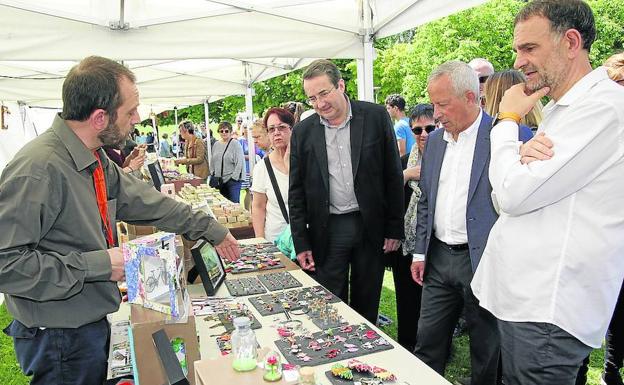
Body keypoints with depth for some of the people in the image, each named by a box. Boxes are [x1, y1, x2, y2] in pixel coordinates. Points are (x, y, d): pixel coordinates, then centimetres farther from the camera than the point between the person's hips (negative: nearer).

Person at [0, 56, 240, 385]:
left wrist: (211, 230, 14)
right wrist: (96, 265, -26)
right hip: (59, 337, -8)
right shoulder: (38, 169, -27)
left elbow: (145, 202, 9)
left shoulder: (95, 159, 2)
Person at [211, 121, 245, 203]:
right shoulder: (216, 144, 12)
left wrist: (234, 177, -16)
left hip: (233, 180, -6)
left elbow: (239, 163, -13)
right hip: (219, 180, 6)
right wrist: (213, 174, 10)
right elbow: (213, 161, 20)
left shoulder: (235, 144, -7)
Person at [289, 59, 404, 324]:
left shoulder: (376, 116, -4)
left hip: (370, 225, 0)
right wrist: (301, 243, 1)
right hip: (327, 230, 1)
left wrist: (395, 228, -1)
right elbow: (296, 191, 4)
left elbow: (393, 175, 0)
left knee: (367, 305, 14)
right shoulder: (302, 132, 0)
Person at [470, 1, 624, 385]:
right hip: (522, 296, 9)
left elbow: (513, 195, -22)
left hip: (548, 311, -9)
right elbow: (505, 198, 10)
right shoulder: (560, 109, 14)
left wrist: (508, 120, -8)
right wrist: (526, 156, -11)